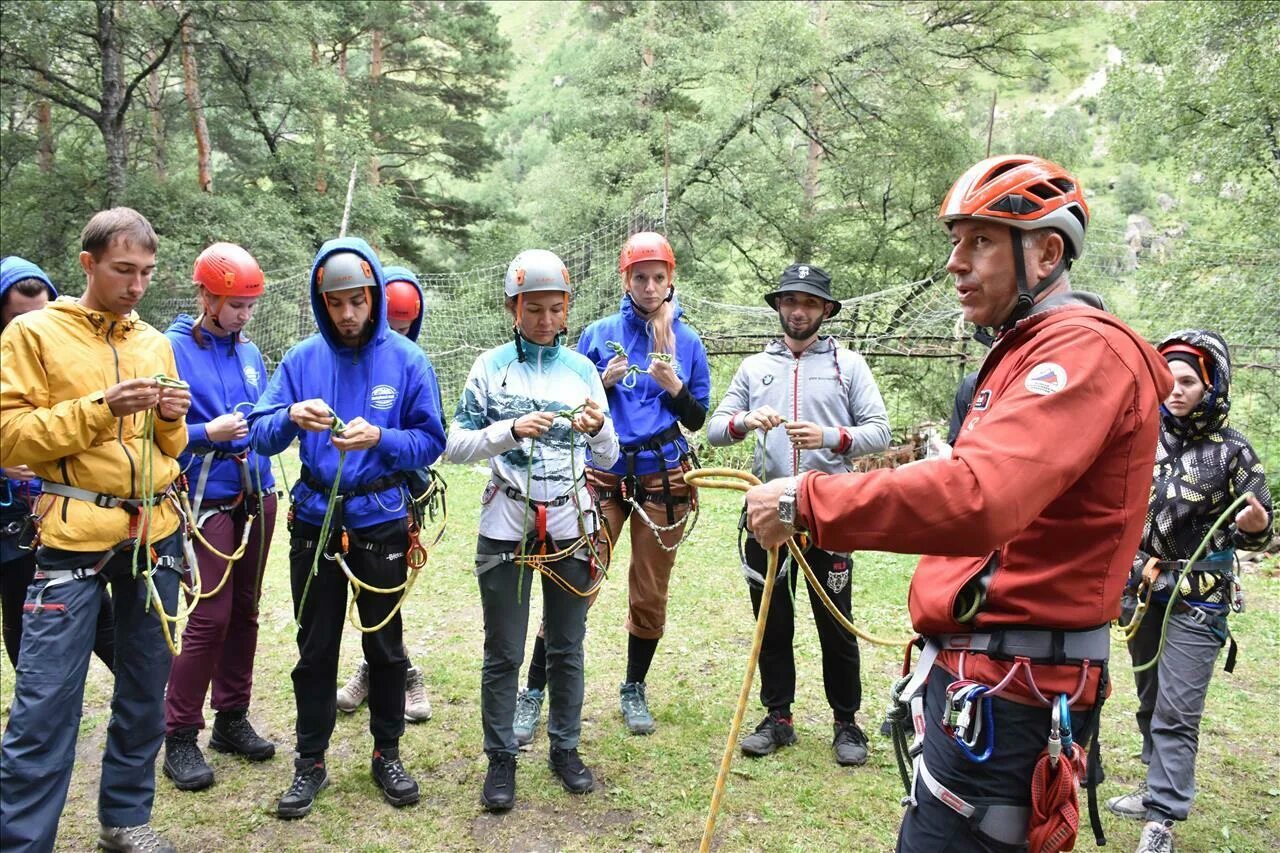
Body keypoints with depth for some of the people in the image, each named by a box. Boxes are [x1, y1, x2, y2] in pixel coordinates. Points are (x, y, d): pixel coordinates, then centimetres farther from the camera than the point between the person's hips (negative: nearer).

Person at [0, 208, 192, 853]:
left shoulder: (156, 343, 13)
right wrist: (100, 408, -18)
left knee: (146, 688, 11)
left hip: (155, 530, 5)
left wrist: (172, 418, -4)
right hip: (75, 534, -5)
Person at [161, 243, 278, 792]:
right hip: (209, 502, -6)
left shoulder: (249, 353, 10)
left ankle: (232, 719, 25)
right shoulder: (171, 349, -8)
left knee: (244, 612, 12)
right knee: (209, 617, -6)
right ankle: (180, 737, 9)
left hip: (257, 498, 6)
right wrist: (208, 433, -19)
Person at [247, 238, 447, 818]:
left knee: (385, 643, 11)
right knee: (315, 647, 10)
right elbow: (262, 435, -4)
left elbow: (431, 442, -6)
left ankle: (387, 754, 28)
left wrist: (380, 437, -24)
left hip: (382, 521, -1)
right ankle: (310, 762, 25)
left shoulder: (407, 360, -5)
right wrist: (291, 416, -25)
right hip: (315, 519, 1)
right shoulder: (302, 359, 0)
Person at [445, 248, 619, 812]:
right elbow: (456, 447, -4)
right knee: (504, 653, 5)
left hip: (572, 523, 2)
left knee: (567, 648, 10)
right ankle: (501, 758, 19)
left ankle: (565, 748, 26)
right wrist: (512, 429, -19)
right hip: (507, 525, -2)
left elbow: (608, 459, 5)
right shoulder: (491, 367, -1)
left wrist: (599, 430, -17)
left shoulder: (582, 369, 5)